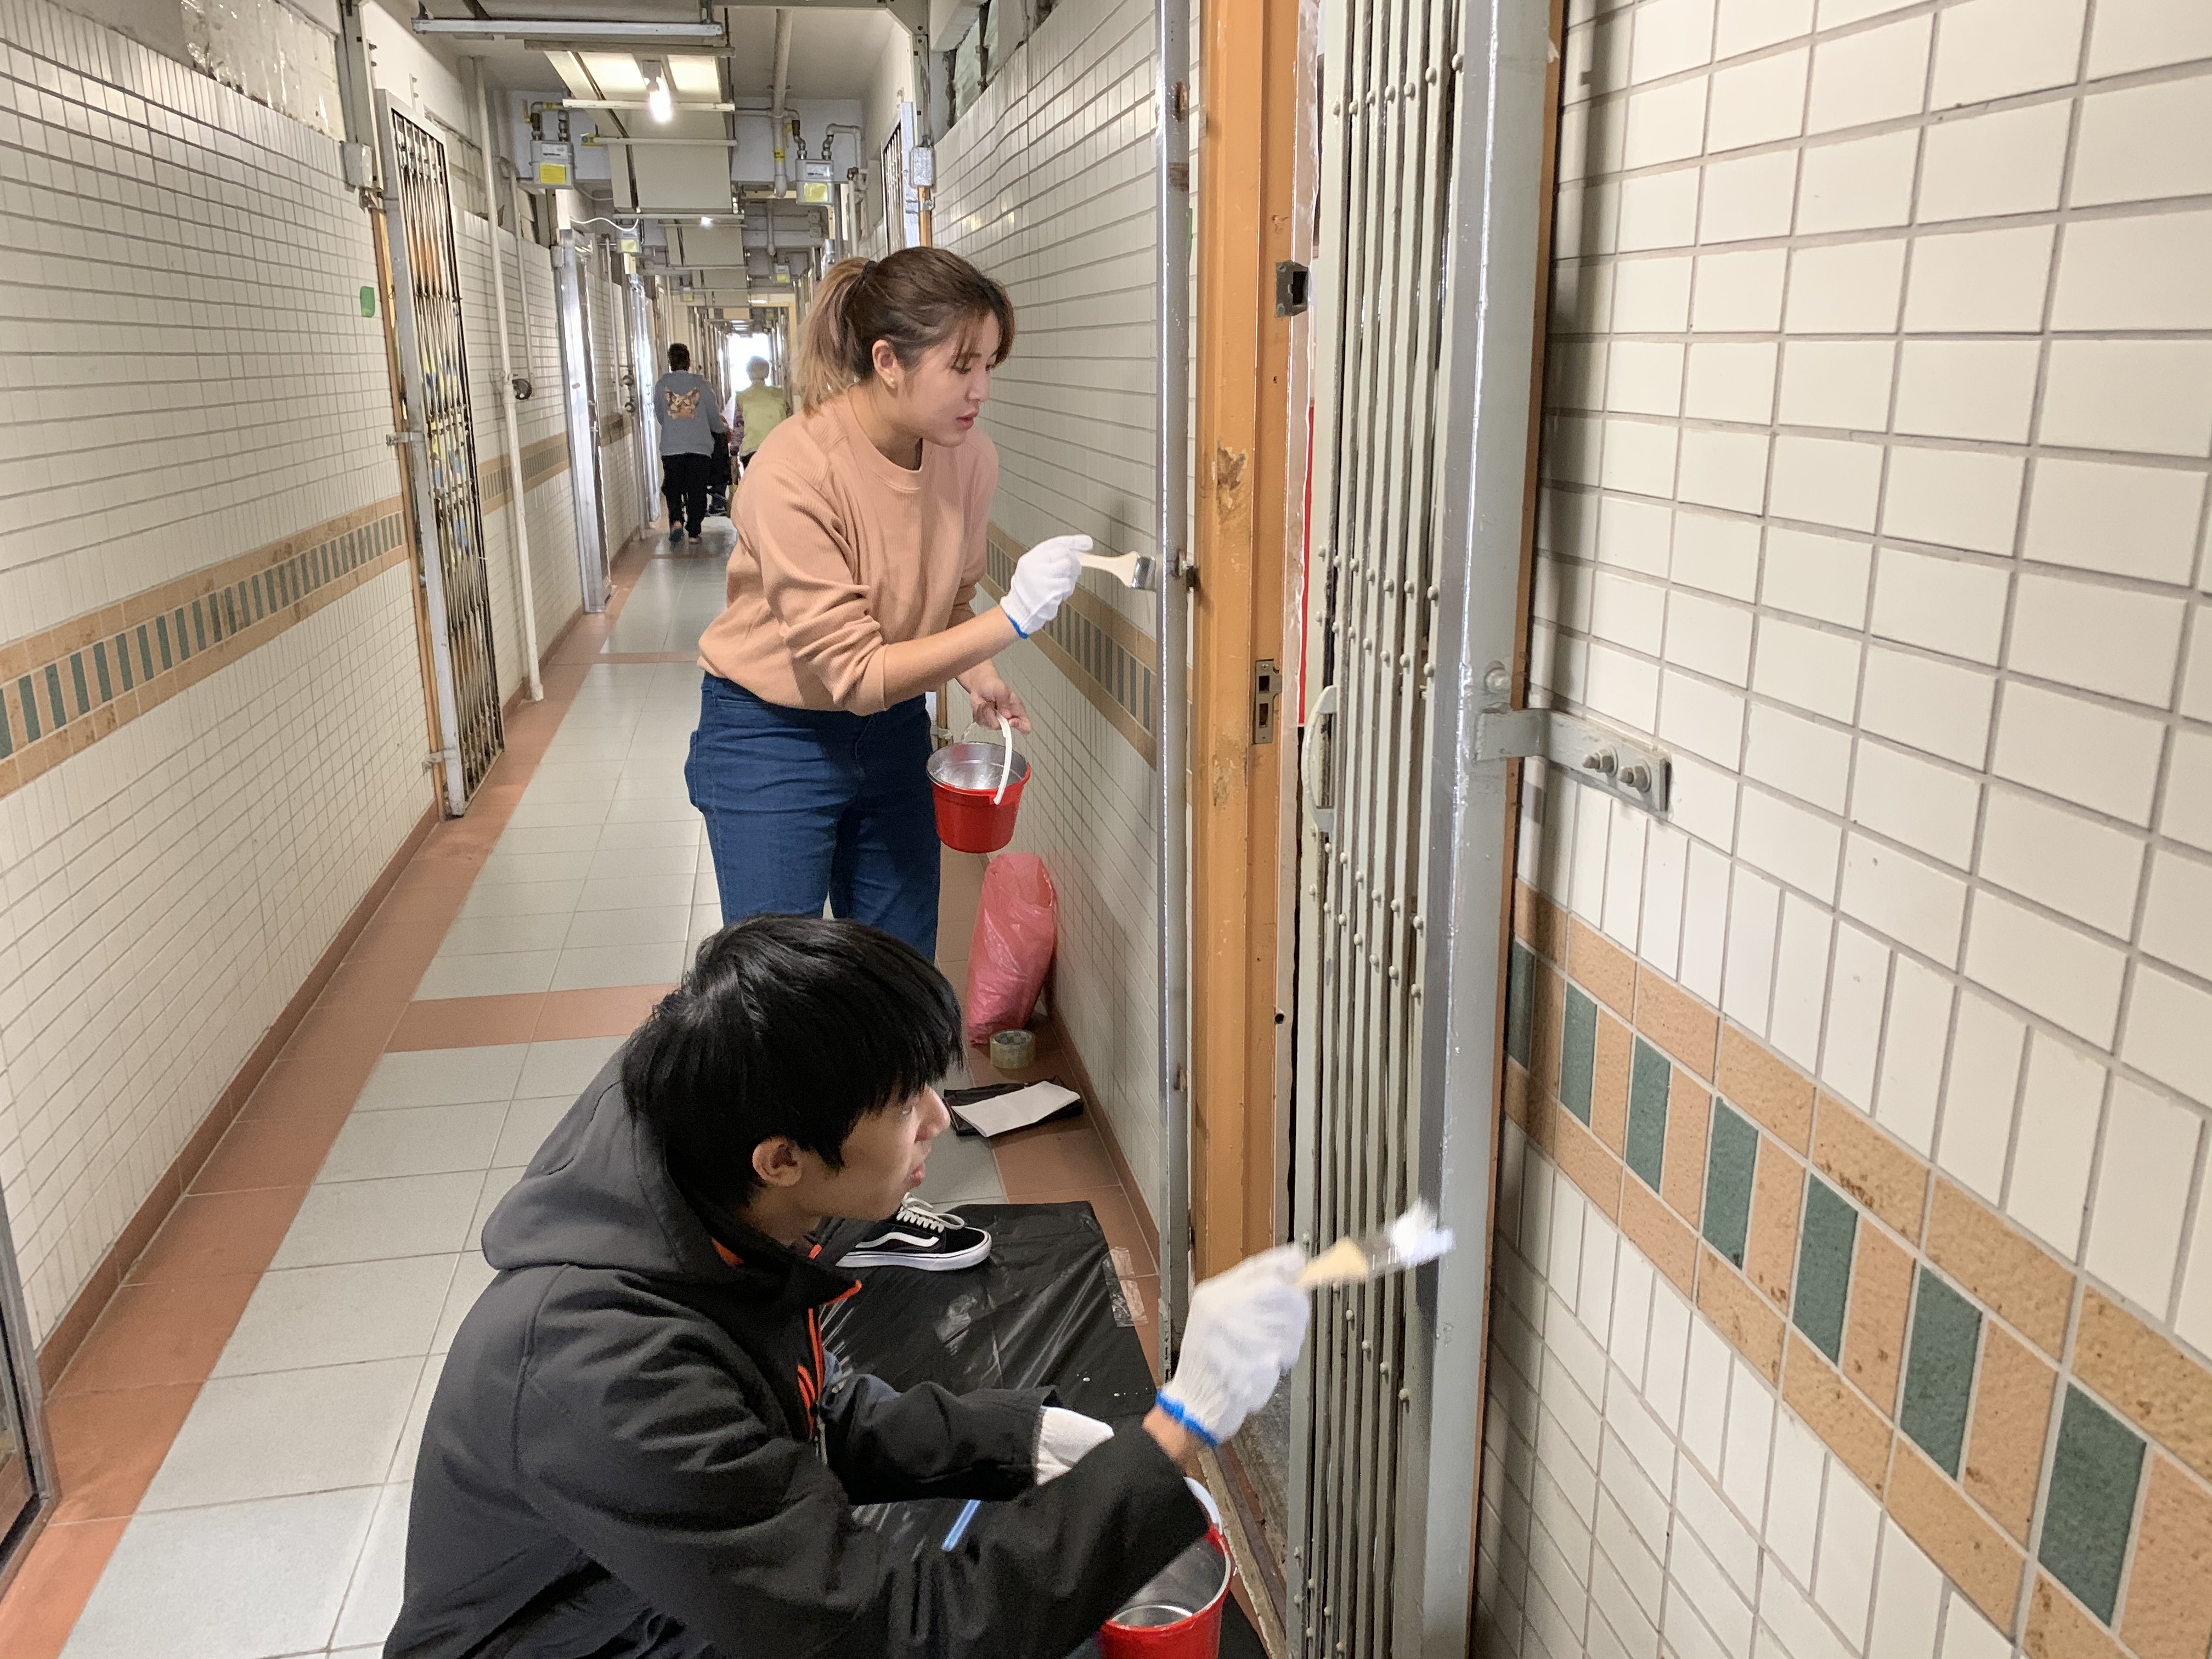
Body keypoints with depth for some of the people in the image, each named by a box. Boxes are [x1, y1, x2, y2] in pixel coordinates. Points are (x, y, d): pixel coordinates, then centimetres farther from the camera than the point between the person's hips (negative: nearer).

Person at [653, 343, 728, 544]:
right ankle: (694, 531, 8)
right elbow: (714, 415, 4)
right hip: (699, 446, 0)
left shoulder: (662, 384, 0)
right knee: (697, 489, 8)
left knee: (673, 487, 10)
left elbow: (660, 416, 10)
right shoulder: (700, 383, -2)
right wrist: (725, 428, 26)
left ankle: (676, 520, -12)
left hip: (671, 447, 0)